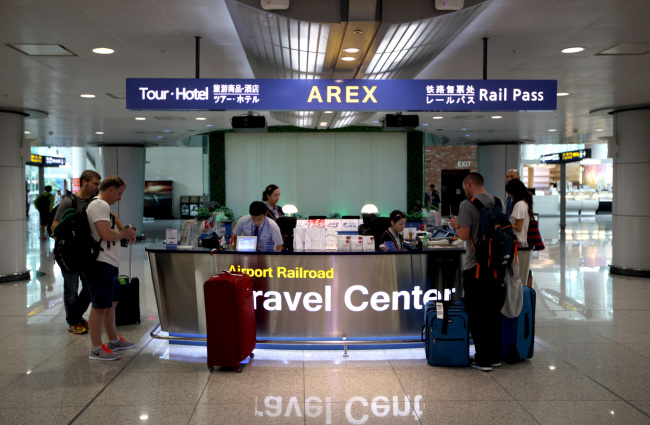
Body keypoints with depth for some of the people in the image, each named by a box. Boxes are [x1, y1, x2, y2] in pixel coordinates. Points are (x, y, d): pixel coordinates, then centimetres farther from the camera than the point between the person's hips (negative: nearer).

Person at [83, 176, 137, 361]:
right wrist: (124, 234, -9)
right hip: (100, 264, -11)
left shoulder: (102, 206, 20)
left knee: (111, 303, 20)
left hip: (109, 263, 11)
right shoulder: (100, 205, -15)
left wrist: (125, 234, 13)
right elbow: (106, 234, -25)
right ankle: (96, 349, 0)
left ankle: (114, 340, 32)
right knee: (100, 306, -6)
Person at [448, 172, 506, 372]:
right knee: (494, 313, 15)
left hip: (475, 267, -6)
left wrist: (456, 225, 3)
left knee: (477, 315, 3)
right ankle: (495, 356, 22)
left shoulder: (467, 205, -13)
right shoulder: (498, 203, 6)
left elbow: (464, 235, -19)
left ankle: (483, 359, 6)